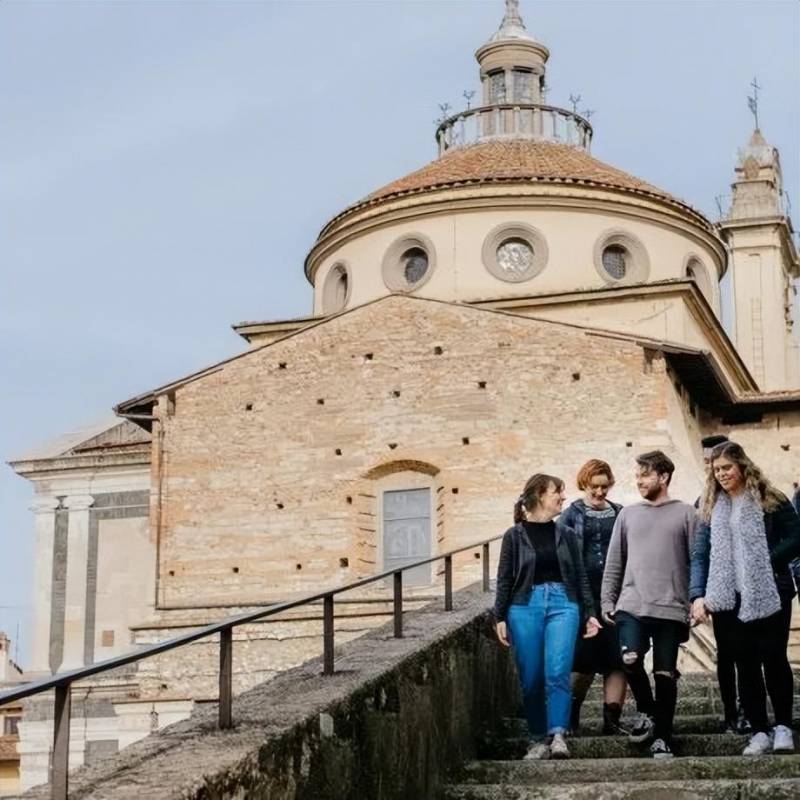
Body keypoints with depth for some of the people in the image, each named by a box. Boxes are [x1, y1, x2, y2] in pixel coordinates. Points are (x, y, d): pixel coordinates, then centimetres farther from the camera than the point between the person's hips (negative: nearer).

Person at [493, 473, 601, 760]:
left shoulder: (566, 534, 11)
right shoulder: (515, 536, 4)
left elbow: (580, 576, 14)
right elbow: (504, 579, 4)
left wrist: (589, 613, 9)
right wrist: (499, 618, -2)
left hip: (562, 604, 1)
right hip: (525, 606, -1)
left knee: (558, 673, -15)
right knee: (531, 679, 2)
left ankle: (558, 735, -15)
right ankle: (538, 739, 12)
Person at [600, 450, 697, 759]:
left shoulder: (685, 514, 4)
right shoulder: (628, 514, 14)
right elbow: (614, 562, 15)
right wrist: (607, 601, 8)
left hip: (671, 608, -2)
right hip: (631, 605, 2)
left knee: (665, 673, 1)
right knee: (630, 659, -17)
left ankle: (662, 738, 14)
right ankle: (646, 711, 10)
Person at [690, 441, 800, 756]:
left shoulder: (770, 500, 1)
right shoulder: (710, 507, 11)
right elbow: (700, 553, 7)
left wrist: (765, 562, -14)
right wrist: (699, 595, -4)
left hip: (769, 594, -3)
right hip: (729, 598, 3)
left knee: (773, 659, -2)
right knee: (746, 665, 4)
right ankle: (759, 731, 8)